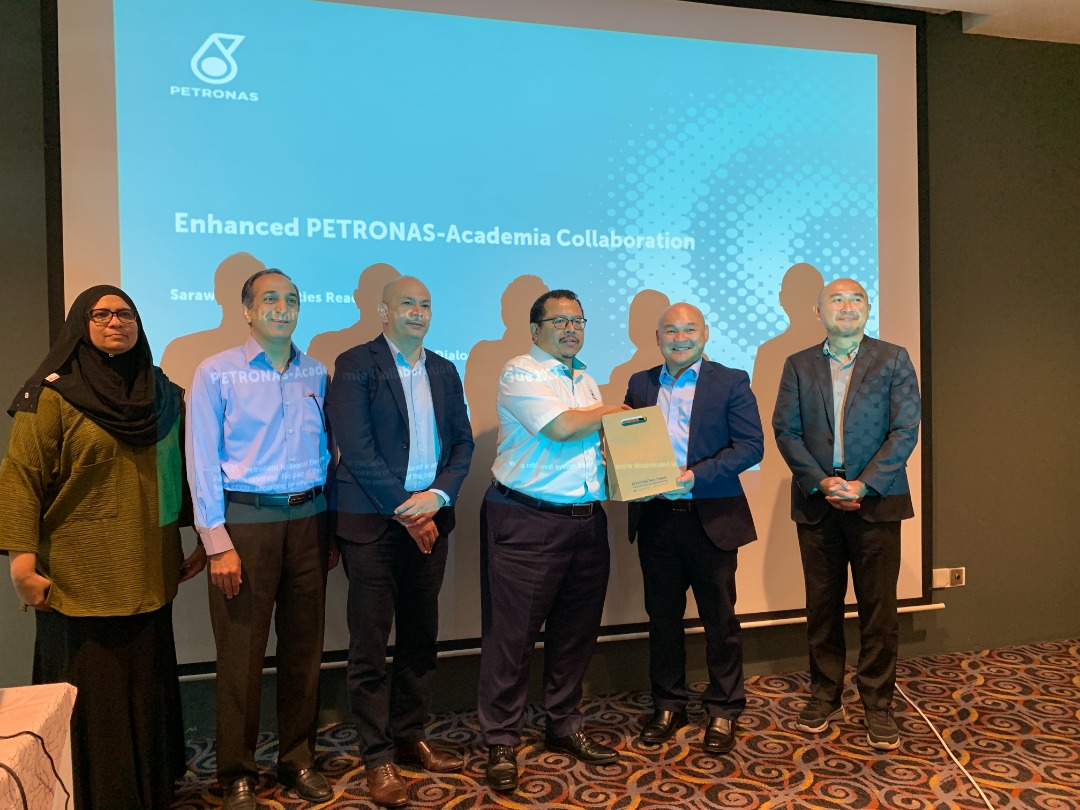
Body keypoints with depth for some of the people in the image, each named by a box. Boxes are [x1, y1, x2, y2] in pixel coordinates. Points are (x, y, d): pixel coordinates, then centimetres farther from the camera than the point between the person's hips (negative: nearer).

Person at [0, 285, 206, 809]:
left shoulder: (165, 395, 9)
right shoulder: (52, 394, -4)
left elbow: (186, 470, 13)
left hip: (149, 574, 4)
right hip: (80, 577, -4)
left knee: (148, 685, 11)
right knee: (90, 693, 5)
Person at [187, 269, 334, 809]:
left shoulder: (316, 375, 9)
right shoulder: (217, 373, -3)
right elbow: (202, 461, -6)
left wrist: (329, 527, 9)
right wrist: (217, 542, -11)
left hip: (307, 520, 4)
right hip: (246, 521, -3)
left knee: (304, 647, 11)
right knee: (241, 654, 3)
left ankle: (298, 760, 27)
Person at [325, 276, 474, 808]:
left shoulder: (444, 371, 13)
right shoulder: (356, 365, -4)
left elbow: (462, 442, 10)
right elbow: (356, 448, -12)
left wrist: (437, 495, -7)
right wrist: (406, 511, -12)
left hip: (428, 519, 5)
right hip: (373, 522, -5)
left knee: (421, 639, 13)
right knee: (370, 646, 2)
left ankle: (410, 738, 28)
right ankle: (377, 758, 15)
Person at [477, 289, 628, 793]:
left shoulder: (585, 381, 19)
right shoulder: (520, 373, -5)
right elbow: (561, 427, -19)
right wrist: (611, 412, -1)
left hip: (587, 521, 7)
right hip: (526, 521, -7)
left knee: (576, 632, 14)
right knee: (511, 634, 0)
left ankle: (564, 728, 31)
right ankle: (501, 743, 15)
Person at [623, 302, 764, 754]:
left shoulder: (730, 382, -1)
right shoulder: (640, 384, 10)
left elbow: (751, 444, -9)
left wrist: (697, 475, -19)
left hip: (711, 518, -3)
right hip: (656, 518, 3)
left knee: (720, 618, 9)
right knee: (662, 616, 13)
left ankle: (723, 711, 26)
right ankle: (668, 706, 29)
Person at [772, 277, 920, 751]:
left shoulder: (893, 360, 4)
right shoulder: (798, 365, 8)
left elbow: (905, 430, -4)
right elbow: (786, 430, 1)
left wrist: (862, 485, -14)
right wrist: (822, 483, -11)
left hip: (875, 501, -1)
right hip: (816, 503, 2)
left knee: (878, 609, 4)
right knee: (822, 606, 10)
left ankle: (878, 706, 18)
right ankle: (825, 697, 24)